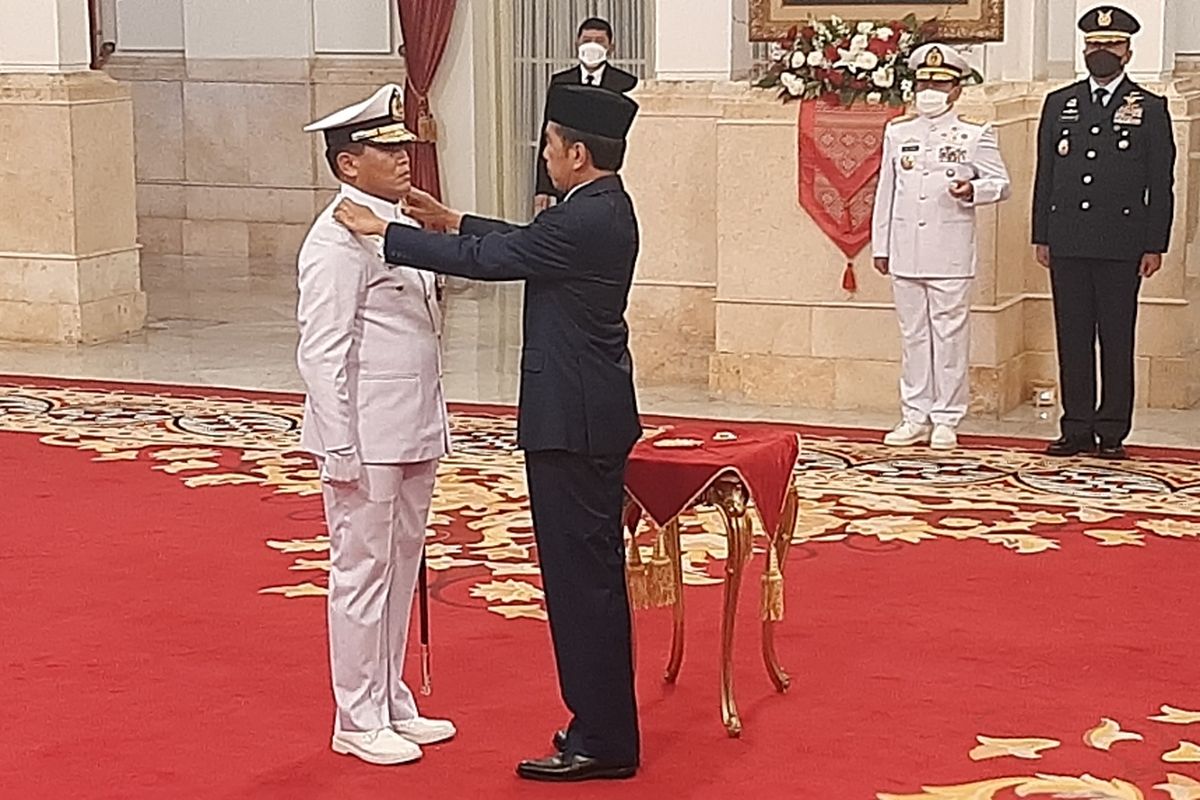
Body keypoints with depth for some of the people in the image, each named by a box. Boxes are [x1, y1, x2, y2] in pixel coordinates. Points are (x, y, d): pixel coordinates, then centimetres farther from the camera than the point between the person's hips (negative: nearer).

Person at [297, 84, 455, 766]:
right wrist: (340, 449, -19)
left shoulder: (403, 228, 13)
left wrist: (432, 427, 16)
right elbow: (322, 353, -17)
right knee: (362, 570, 1)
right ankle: (360, 722, 12)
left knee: (402, 566, 15)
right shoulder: (338, 241, -14)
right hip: (365, 437, -9)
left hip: (415, 432, 9)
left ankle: (393, 704, 28)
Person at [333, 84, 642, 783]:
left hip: (573, 422, -11)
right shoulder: (604, 209, 11)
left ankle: (603, 741, 4)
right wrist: (451, 220, 23)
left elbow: (486, 260, -17)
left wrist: (385, 231, -8)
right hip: (594, 415, 11)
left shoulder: (587, 219, -20)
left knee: (582, 574, -4)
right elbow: (521, 242, 25)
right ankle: (603, 723, 26)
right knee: (591, 571, 16)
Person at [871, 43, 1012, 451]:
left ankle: (947, 420, 6)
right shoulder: (897, 133, 13)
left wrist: (972, 191, -19)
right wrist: (881, 246, 12)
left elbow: (1001, 183, 2)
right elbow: (886, 192, 14)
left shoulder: (975, 135, 2)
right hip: (905, 253, 4)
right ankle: (916, 417, 15)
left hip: (950, 256, -3)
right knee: (913, 336, 8)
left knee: (950, 335, -1)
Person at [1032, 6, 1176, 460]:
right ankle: (1077, 429, 12)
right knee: (1072, 338, 5)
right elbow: (1044, 175, 13)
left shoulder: (1150, 109, 5)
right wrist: (1041, 237, 7)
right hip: (1068, 243, 3)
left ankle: (1112, 434, 6)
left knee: (1117, 340, 0)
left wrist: (1155, 246, -4)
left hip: (1121, 245, -3)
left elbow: (1161, 185, 2)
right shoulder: (1059, 104, 12)